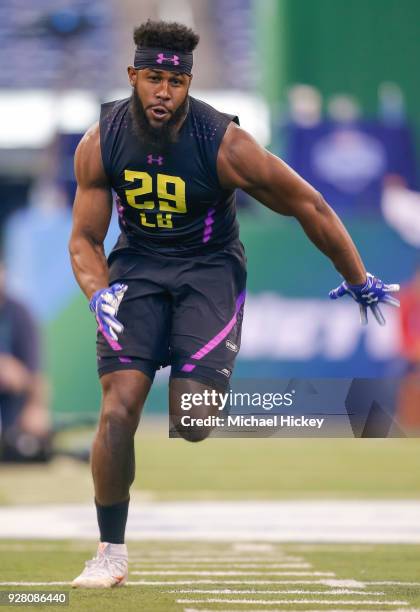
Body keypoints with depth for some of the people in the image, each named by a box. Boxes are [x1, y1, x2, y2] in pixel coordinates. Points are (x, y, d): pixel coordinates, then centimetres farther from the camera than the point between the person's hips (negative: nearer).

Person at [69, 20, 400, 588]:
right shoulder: (101, 144, -12)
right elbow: (85, 238, -1)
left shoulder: (225, 144, -21)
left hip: (209, 268, -2)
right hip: (137, 264, 2)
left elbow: (309, 206, -9)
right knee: (119, 407, -15)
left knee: (191, 424, -19)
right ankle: (111, 553, -2)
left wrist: (358, 281, 2)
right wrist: (99, 294, -22)